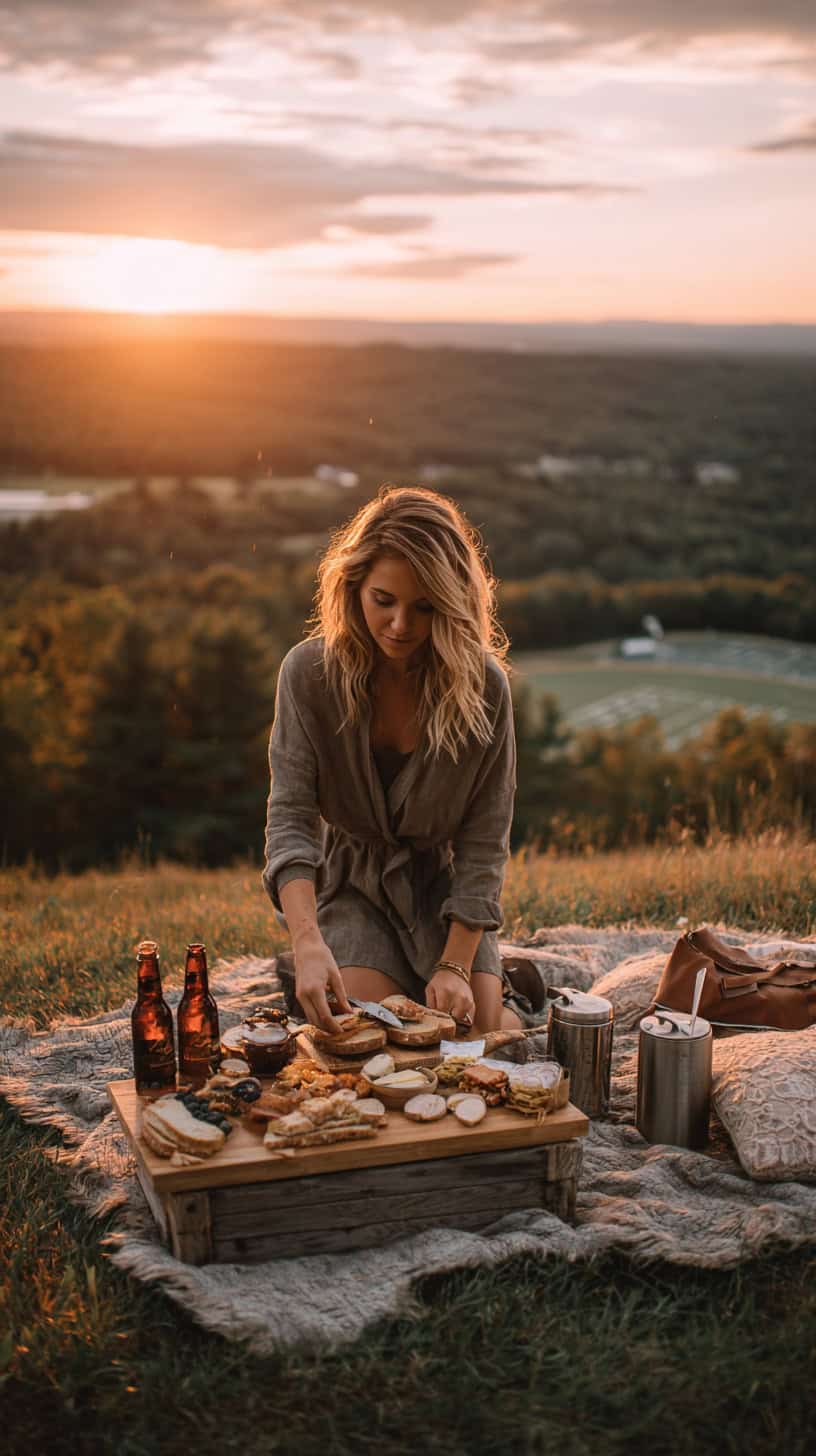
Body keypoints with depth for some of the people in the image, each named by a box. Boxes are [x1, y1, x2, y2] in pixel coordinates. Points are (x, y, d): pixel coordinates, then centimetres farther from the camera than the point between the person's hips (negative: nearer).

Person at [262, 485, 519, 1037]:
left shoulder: (482, 685, -19)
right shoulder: (309, 671, -19)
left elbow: (484, 842, -14)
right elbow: (291, 817, -22)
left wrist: (456, 965, -22)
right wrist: (307, 941, -38)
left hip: (445, 883, 0)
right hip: (352, 880, 0)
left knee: (471, 1034, -15)